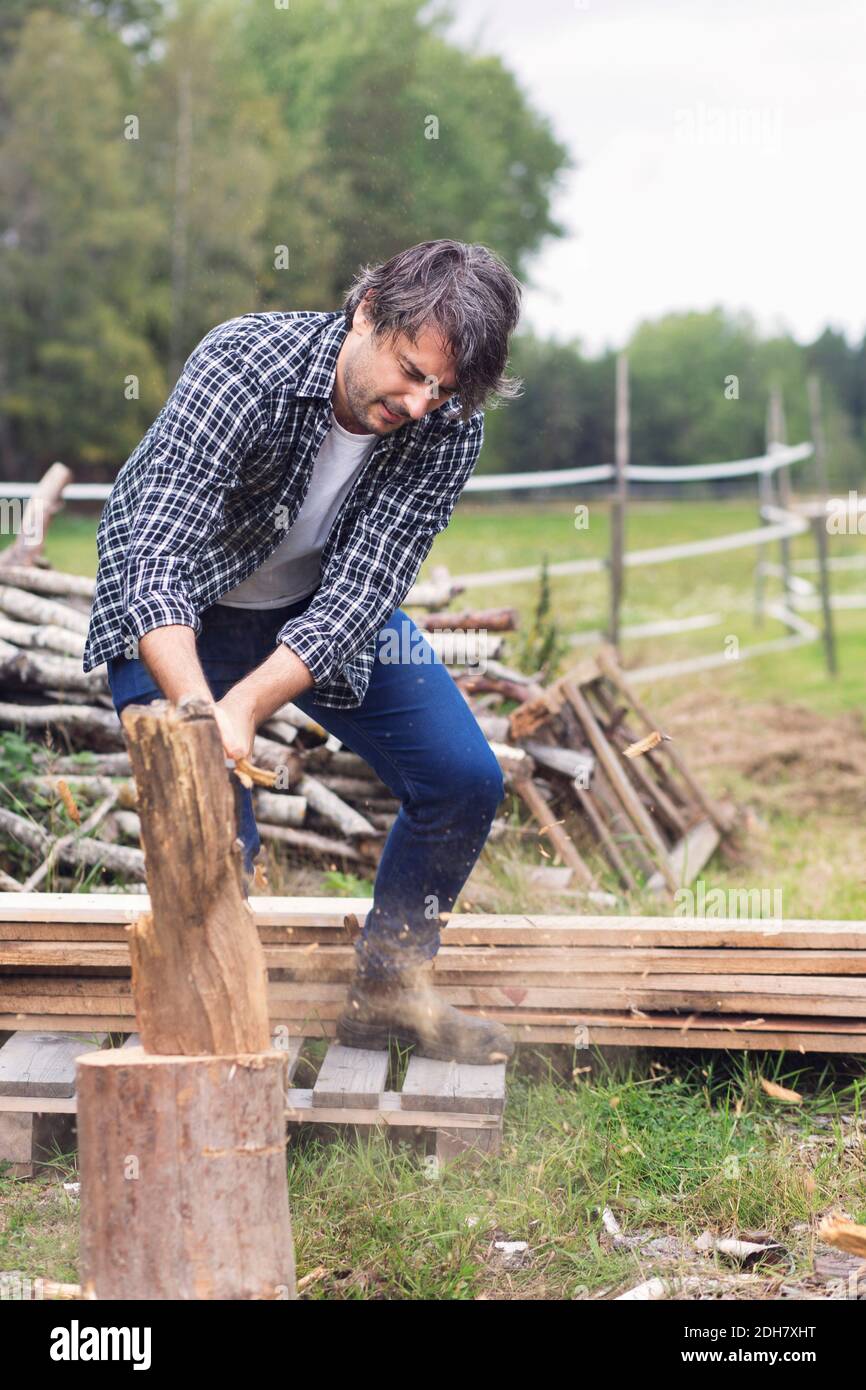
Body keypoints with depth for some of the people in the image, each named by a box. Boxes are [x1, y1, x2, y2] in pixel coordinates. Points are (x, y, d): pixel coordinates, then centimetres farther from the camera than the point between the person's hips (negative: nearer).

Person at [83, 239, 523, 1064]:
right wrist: (201, 717, -56)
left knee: (463, 781, -2)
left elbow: (361, 592, -27)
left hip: (325, 610, 4)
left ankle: (386, 993, 16)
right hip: (176, 613, -4)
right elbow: (156, 564, -41)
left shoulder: (448, 431, -22)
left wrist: (246, 706, -41)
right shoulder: (242, 368, -35)